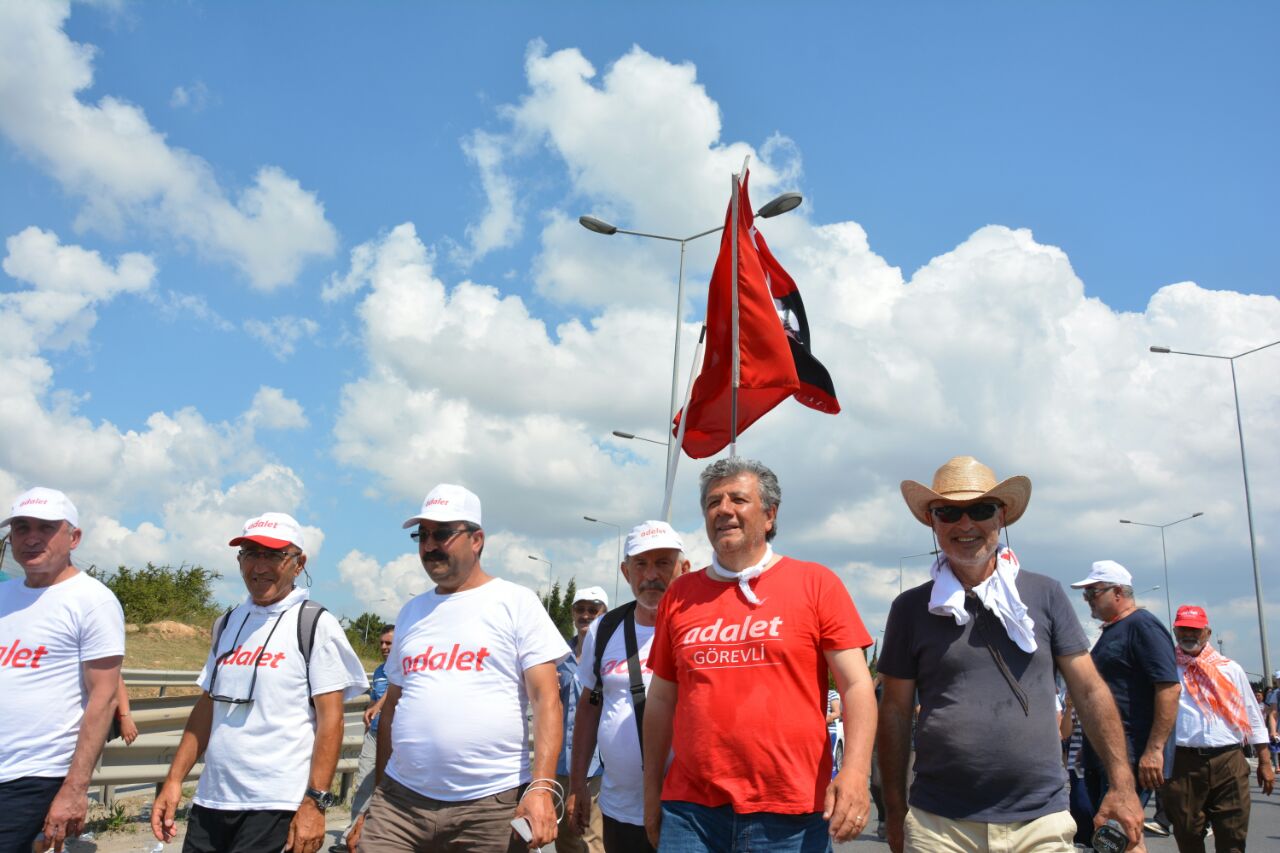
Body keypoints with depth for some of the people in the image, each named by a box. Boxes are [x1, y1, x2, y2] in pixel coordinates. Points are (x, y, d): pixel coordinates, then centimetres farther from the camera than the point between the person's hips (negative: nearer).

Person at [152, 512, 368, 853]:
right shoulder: (227, 623, 11)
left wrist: (315, 803, -16)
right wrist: (173, 780, 11)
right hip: (210, 801, 6)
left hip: (275, 809, -6)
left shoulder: (316, 624, -8)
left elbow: (330, 720, -11)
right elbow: (207, 707, 16)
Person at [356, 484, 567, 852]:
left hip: (491, 804, -4)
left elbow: (546, 700, -7)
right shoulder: (411, 612, 14)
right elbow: (392, 705, 19)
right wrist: (378, 796, 16)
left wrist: (542, 787, -17)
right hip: (401, 799, 4)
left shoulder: (516, 602, -1)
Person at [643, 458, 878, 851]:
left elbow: (857, 685, -5)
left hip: (792, 817, -2)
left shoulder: (815, 583, -1)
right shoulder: (679, 595, 7)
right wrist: (651, 791, 12)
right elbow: (662, 699, 13)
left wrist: (855, 770, -18)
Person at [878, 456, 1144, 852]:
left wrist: (1123, 784, 0)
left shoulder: (1045, 594, 3)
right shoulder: (910, 608, 1)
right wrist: (896, 812, 3)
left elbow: (1089, 690, 6)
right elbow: (895, 712, 4)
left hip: (1041, 820, 1)